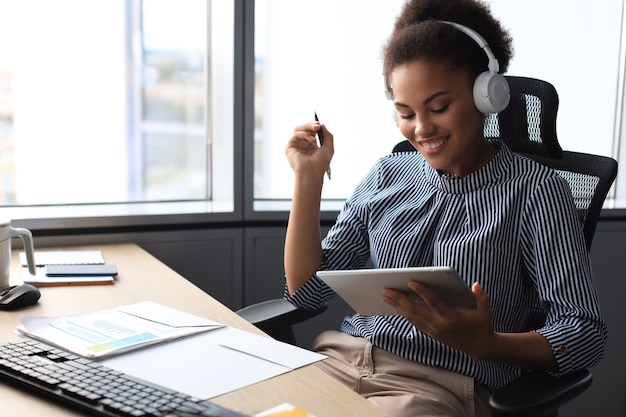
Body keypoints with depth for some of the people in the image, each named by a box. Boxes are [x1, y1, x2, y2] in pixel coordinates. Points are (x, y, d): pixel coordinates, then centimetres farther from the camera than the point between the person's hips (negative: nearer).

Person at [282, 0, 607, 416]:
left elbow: (586, 334, -8)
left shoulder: (535, 190, -3)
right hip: (340, 358, 4)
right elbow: (306, 290, 9)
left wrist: (485, 345, -26)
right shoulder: (386, 176, 11)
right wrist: (308, 178, 2)